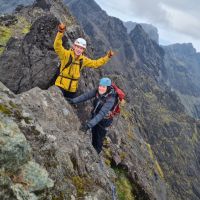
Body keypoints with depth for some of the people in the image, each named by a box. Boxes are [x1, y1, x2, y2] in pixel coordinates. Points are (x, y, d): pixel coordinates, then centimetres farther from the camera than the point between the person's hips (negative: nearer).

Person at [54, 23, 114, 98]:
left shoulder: (83, 60, 3)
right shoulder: (66, 54, -13)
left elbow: (95, 63, 14)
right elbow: (57, 46, -29)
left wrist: (107, 57, 8)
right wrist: (60, 32, -44)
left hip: (73, 88, 5)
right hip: (61, 86, -5)